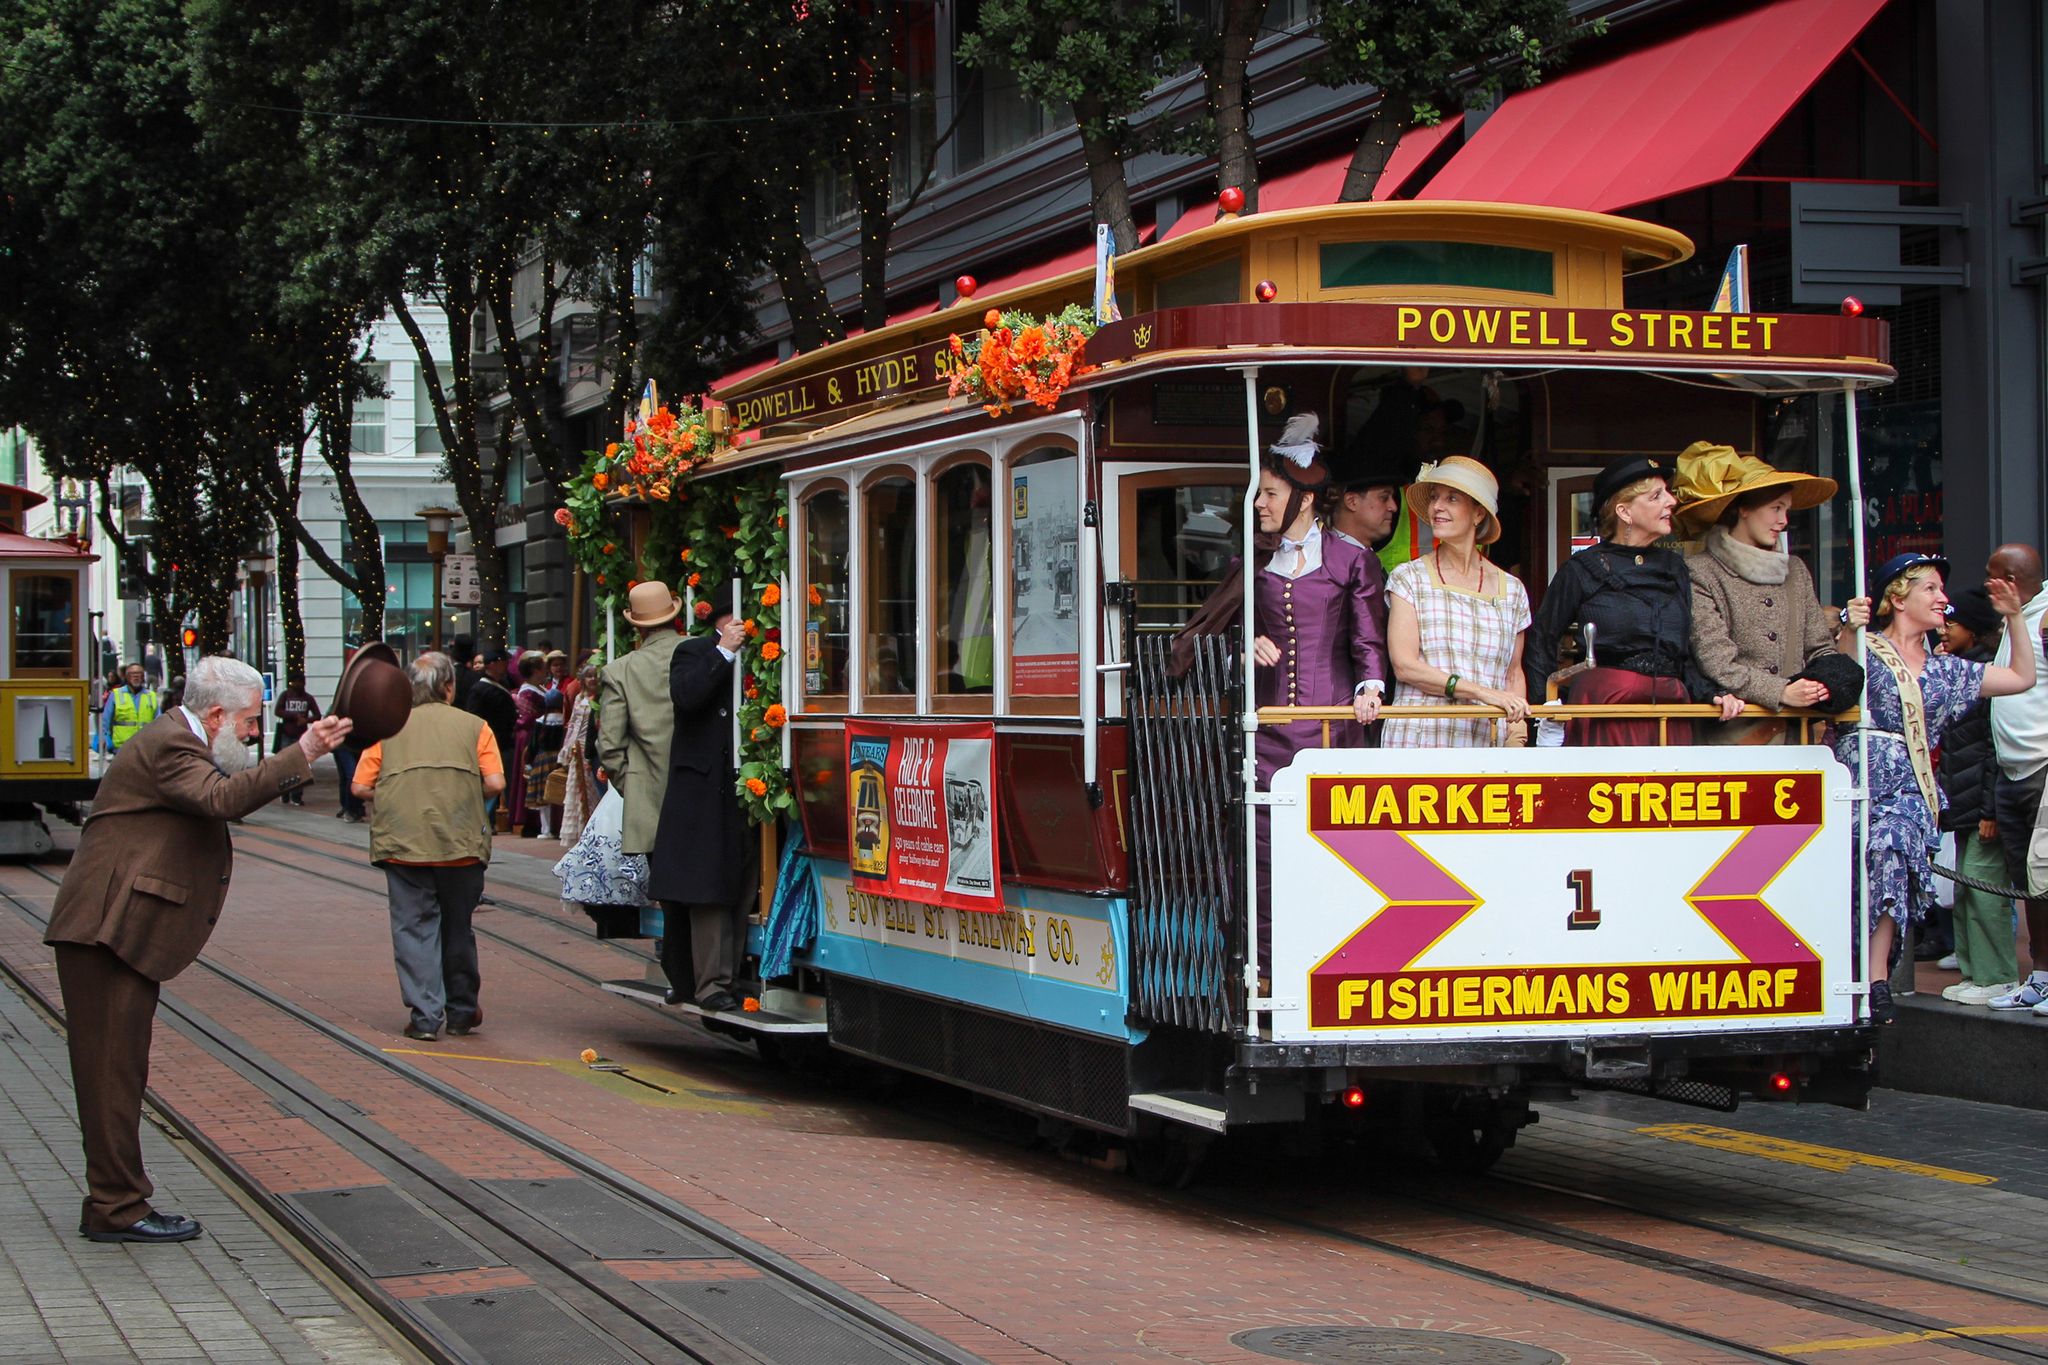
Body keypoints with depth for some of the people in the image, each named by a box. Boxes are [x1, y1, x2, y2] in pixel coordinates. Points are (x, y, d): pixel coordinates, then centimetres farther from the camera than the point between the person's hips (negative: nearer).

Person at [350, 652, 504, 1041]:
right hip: (461, 842, 0)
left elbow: (361, 787, 6)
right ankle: (462, 1013, 25)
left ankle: (425, 1016, -2)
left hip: (402, 842, 0)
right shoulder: (473, 726, 10)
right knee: (457, 926, 13)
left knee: (414, 926, 5)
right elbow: (495, 783, 0)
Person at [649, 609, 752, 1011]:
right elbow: (685, 695, -18)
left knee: (745, 888, 5)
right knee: (709, 891, -3)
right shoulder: (695, 653, 1)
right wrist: (724, 652, -15)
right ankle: (711, 983, 0)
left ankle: (740, 976, 11)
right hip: (706, 793, -4)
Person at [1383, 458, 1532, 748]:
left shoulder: (1511, 590, 12)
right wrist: (1483, 692, -14)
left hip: (1485, 744, 2)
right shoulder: (1409, 578, 4)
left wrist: (1517, 721, 2)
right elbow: (1404, 666, -6)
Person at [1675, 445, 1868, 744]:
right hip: (1731, 733, -5)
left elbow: (1818, 650, 19)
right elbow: (1716, 663, -8)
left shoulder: (1795, 571, 20)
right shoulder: (1699, 572, 0)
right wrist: (1781, 692, -16)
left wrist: (1848, 629, -1)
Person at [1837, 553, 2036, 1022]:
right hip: (1857, 773, -3)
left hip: (1908, 785, 3)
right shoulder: (1866, 650, 9)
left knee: (1890, 844, -27)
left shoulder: (1945, 671, 24)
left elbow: (2022, 678, 27)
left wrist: (2015, 617, 22)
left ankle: (1877, 978, -30)